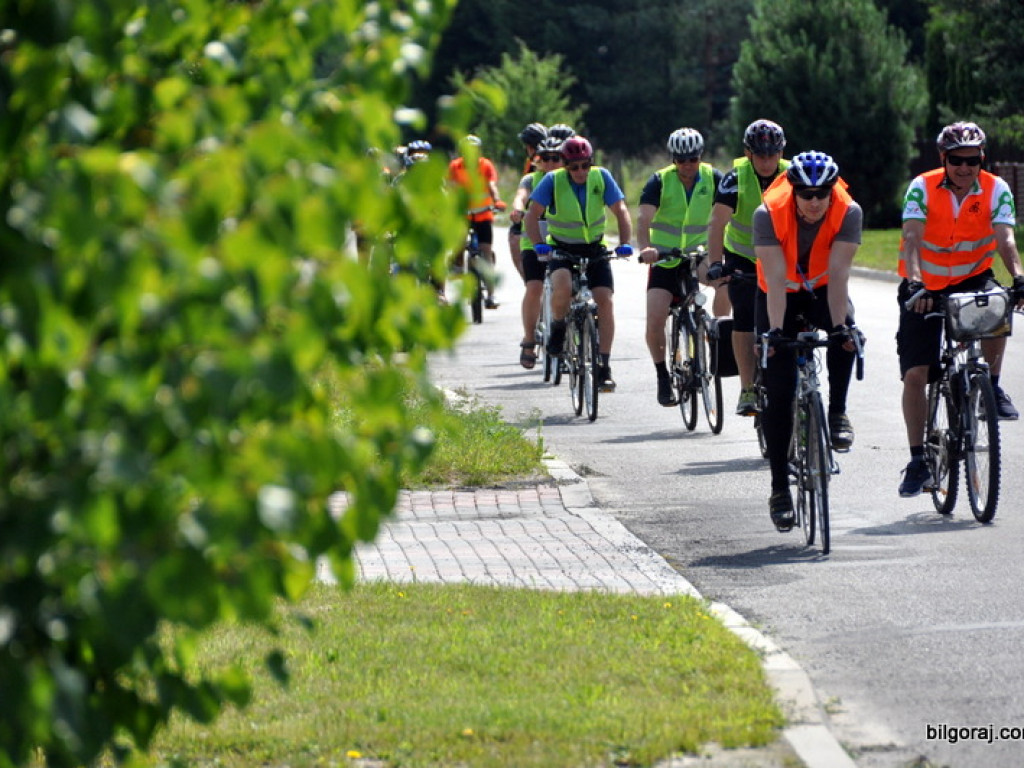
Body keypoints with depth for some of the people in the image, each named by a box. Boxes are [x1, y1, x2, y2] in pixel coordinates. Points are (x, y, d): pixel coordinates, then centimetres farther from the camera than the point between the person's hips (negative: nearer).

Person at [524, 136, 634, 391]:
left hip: (595, 249, 2)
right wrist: (538, 244, -29)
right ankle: (558, 327, -1)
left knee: (605, 300, -14)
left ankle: (604, 367, -9)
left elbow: (620, 211, -9)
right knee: (563, 287, -33)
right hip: (561, 250, -2)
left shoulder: (601, 177, -8)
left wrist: (624, 243, -24)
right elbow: (533, 214, -14)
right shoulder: (553, 180, -12)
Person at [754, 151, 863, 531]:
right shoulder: (768, 214, -28)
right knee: (778, 391, -7)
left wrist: (841, 325, -39)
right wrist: (774, 332, -40)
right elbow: (775, 279, -32)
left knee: (846, 336, -34)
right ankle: (779, 488, -1)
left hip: (823, 291, 1)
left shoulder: (848, 213, -25)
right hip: (780, 295, -1)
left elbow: (838, 274, -30)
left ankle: (837, 414, -14)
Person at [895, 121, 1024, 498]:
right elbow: (912, 239, -28)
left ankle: (992, 385, -13)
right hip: (925, 287, 0)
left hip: (972, 279, 1)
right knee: (915, 374, -8)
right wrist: (914, 282, -45)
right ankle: (918, 462, 2)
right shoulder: (922, 188, -16)